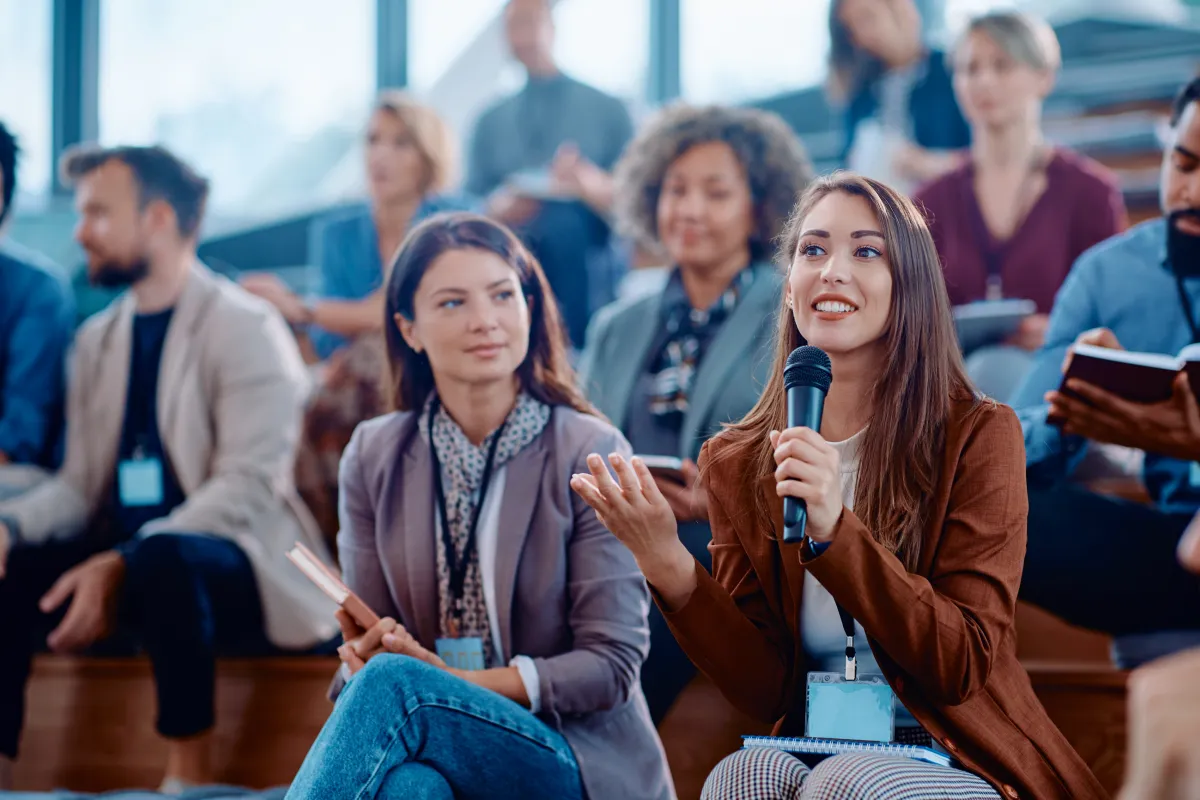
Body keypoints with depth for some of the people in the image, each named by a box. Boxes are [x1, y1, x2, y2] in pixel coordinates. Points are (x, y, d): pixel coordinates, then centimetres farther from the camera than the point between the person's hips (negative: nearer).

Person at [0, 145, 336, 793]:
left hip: (234, 564, -6)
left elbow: (246, 488, -17)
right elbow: (80, 485, 13)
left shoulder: (247, 329, -7)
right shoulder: (97, 339, 15)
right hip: (123, 557, 6)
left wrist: (122, 567, -28)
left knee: (162, 556, -39)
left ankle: (188, 777, -27)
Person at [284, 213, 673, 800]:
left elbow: (611, 664, -7)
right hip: (437, 752, 2)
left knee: (393, 684, -32)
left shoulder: (590, 454, -3)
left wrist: (454, 681, -19)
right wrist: (365, 655, -17)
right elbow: (364, 650, 8)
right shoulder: (373, 458, 8)